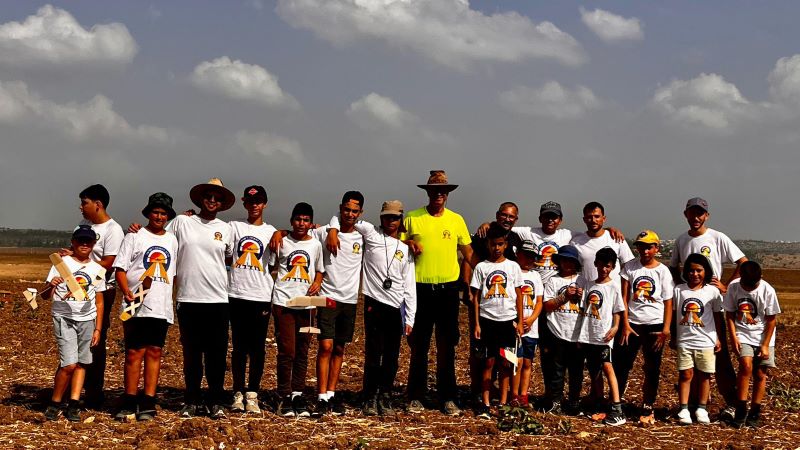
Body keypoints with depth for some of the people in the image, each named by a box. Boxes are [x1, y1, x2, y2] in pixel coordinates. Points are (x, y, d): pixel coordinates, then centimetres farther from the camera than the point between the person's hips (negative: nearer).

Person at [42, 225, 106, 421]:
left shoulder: (97, 269, 7)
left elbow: (99, 302, 12)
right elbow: (45, 296, -5)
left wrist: (98, 329, 7)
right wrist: (51, 286, -28)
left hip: (87, 320, 4)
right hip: (64, 318, -4)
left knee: (82, 363, 2)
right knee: (69, 364, -13)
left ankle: (73, 405, 7)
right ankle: (54, 404, 2)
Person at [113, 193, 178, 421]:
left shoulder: (172, 240, 16)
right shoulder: (135, 236, 3)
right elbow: (120, 268, -2)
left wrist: (172, 298, 12)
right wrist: (126, 292, -17)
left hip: (162, 308, 4)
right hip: (138, 306, -3)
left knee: (155, 352, 3)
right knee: (134, 352, -3)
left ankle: (148, 404, 5)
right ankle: (129, 403, 4)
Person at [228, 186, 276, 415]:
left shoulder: (271, 232, 8)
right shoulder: (234, 226, 9)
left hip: (261, 295, 0)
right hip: (237, 294, 0)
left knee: (257, 347, 1)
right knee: (239, 346, 4)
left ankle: (252, 394, 8)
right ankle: (238, 393, 10)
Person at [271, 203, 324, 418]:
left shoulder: (315, 245, 10)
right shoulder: (282, 242, 3)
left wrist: (317, 283, 1)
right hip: (283, 303, -3)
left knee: (302, 352, 5)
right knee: (287, 351, -7)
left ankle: (298, 395, 13)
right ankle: (284, 397, 0)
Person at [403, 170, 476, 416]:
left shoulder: (456, 220, 7)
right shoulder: (412, 218, 2)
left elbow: (469, 253, 12)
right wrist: (408, 243, -10)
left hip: (448, 288, 1)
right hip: (421, 288, -1)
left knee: (446, 347, 5)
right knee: (419, 346, 4)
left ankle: (448, 398, 11)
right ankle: (416, 397, 12)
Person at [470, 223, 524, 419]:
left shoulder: (513, 267, 5)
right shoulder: (481, 267, 2)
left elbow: (518, 295, 7)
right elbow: (476, 297, 3)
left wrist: (520, 321, 2)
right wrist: (476, 324, -2)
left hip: (508, 320, 1)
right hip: (487, 319, -1)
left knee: (505, 362, 5)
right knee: (488, 361, 0)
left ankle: (503, 402, 12)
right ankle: (485, 404, 3)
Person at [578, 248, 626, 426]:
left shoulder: (613, 287, 0)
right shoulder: (589, 286, 13)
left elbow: (617, 311, -1)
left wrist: (615, 327, -17)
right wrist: (580, 333, 13)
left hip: (604, 335, -6)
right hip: (588, 335, 6)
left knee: (606, 366, -17)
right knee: (594, 371, 12)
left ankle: (617, 410, -21)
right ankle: (599, 406, 23)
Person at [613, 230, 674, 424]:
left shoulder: (663, 271, -1)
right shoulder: (630, 267, 1)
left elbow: (668, 303, -1)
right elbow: (624, 298, 0)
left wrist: (666, 329, -8)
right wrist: (625, 324, -6)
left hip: (655, 325, -1)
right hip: (632, 323, 1)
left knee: (652, 369, 5)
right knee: (621, 365, 2)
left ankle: (647, 410, 14)